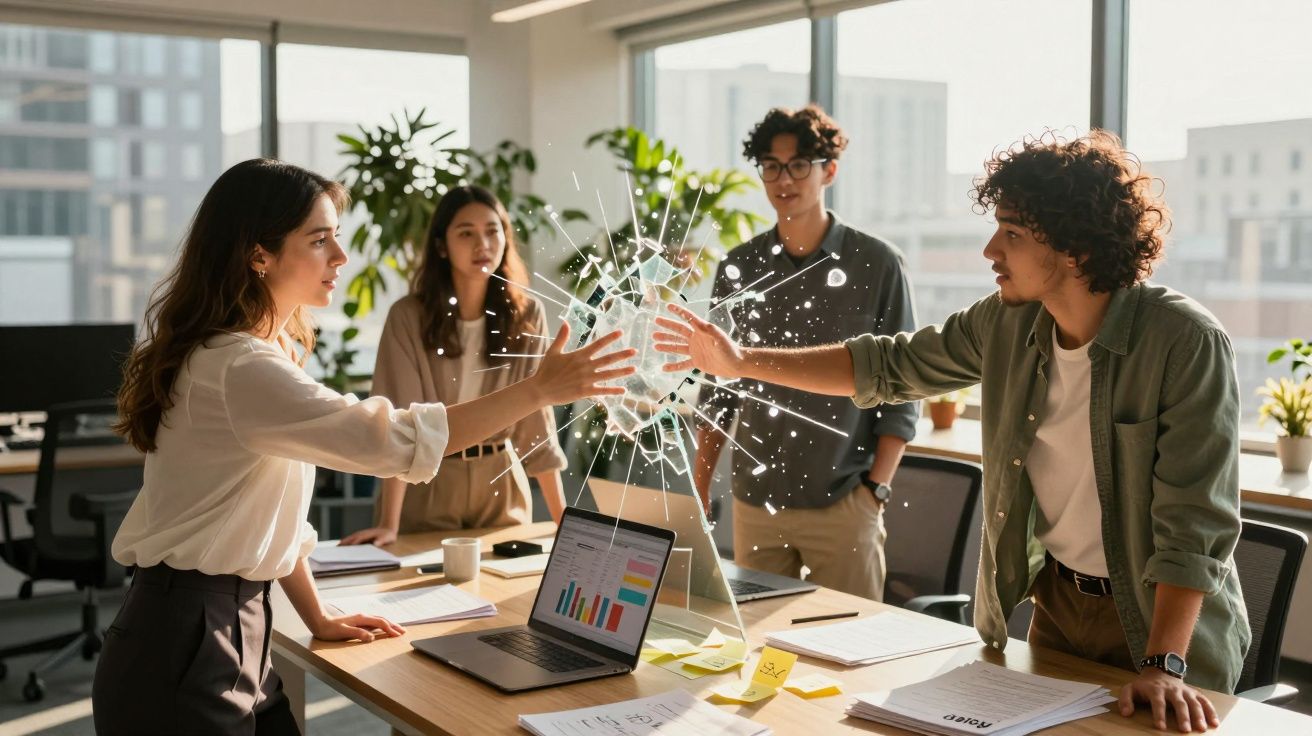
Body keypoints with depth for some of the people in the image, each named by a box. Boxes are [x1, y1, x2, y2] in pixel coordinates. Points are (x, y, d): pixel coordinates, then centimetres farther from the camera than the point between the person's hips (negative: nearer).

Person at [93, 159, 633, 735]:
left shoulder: (268, 350, 10)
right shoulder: (237, 368, -23)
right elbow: (395, 439, -30)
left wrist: (317, 618, 14)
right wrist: (540, 390, -25)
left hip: (233, 629, 9)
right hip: (184, 645, -9)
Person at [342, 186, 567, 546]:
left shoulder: (527, 315, -5)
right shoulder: (408, 317, -13)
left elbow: (535, 415, -3)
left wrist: (562, 517, -8)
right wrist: (389, 524, -24)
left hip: (500, 487, 3)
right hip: (426, 487, -2)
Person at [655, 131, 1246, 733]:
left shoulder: (1187, 345, -24)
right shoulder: (1007, 322, -7)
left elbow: (1192, 523, -26)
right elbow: (888, 366, 4)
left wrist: (1163, 665, -32)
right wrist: (742, 362, 0)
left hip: (1163, 619, -5)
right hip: (1055, 601, 5)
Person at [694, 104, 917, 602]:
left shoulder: (878, 265, -3)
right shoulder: (738, 268, 6)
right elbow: (718, 388, 10)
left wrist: (876, 490, -8)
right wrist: (698, 491, 6)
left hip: (843, 505, -3)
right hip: (755, 502, 3)